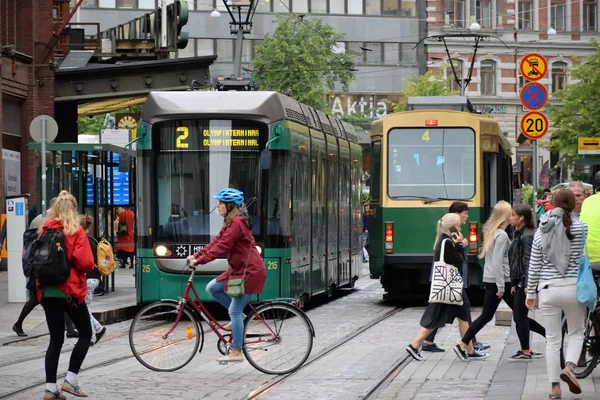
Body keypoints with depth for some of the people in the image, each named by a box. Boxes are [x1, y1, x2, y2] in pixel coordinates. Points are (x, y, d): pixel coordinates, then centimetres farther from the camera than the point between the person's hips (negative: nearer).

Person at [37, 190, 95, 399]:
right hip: (70, 291, -5)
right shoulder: (76, 231, -9)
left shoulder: (45, 231, 4)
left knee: (56, 339, 10)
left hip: (47, 292, 5)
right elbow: (85, 263, -15)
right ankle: (70, 379, 2)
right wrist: (89, 267, 6)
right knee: (85, 334, 11)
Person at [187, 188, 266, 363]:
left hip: (249, 271, -10)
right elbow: (216, 242, 12)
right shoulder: (232, 222, 13)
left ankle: (236, 352, -2)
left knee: (234, 311, -7)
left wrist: (199, 260, -23)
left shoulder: (237, 223, -20)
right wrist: (196, 255, 4)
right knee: (212, 288, 7)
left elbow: (221, 247, -24)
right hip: (239, 269, 10)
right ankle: (237, 315, 15)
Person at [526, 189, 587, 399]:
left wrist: (531, 293, 14)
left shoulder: (541, 231, 4)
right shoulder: (581, 228, -5)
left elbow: (534, 266, 7)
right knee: (576, 332, 16)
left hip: (548, 289, 2)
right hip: (573, 288, -2)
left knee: (552, 339, 8)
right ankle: (569, 367, -8)